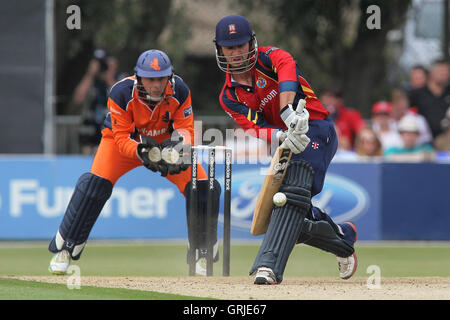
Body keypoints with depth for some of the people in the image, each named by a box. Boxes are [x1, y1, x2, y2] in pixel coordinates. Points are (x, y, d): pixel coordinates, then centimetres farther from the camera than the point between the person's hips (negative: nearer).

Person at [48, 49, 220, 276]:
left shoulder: (179, 91, -25)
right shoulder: (121, 93, -31)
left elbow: (186, 130, -20)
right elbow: (122, 138, -28)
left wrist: (179, 149, -43)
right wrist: (141, 152, -49)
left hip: (165, 142, 2)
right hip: (124, 141, -2)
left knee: (203, 186, -14)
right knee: (94, 183, -26)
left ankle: (202, 253, 6)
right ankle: (64, 249, -12)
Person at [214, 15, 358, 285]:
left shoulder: (269, 58, -6)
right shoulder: (229, 97, 5)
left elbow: (286, 66, -31)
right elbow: (254, 128, -11)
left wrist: (289, 113, -48)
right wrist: (281, 136, -35)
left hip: (315, 129, -7)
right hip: (285, 145, 7)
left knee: (292, 191, -27)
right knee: (295, 221, 3)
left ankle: (270, 264, -39)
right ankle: (343, 237, 29)